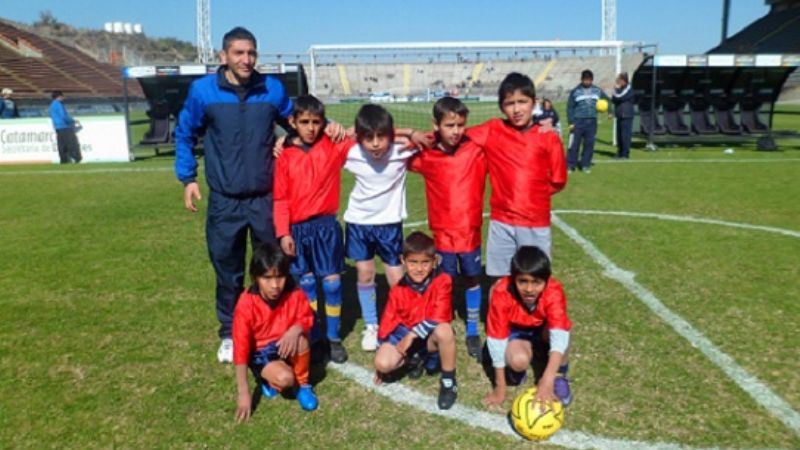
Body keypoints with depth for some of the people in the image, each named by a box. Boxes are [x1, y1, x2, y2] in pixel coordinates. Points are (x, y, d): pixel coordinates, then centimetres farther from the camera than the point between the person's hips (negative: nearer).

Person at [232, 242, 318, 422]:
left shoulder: (295, 294, -19)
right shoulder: (246, 304, -25)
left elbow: (307, 318, -4)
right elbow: (240, 348, -23)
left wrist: (296, 329, -31)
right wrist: (243, 393, -24)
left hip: (287, 346, 3)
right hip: (261, 353, -3)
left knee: (300, 339, -31)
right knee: (284, 378, -30)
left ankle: (303, 384, -5)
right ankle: (268, 379, 7)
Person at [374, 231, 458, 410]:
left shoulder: (442, 282, -15)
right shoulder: (398, 291, -6)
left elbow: (438, 318, -23)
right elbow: (387, 324, 1)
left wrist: (412, 335, -22)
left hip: (430, 337, -2)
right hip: (404, 336, 3)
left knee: (443, 330, -38)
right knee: (383, 363, -26)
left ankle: (449, 382, -16)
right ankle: (416, 358, 7)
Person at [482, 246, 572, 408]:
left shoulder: (554, 291, -33)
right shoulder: (502, 294, -33)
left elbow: (560, 335, -44)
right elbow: (496, 340, -28)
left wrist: (547, 381, -55)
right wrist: (500, 388, -24)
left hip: (544, 330, 1)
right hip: (516, 330, 0)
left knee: (555, 332, -36)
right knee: (518, 361, -33)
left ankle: (559, 376, -8)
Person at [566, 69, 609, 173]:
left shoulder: (597, 91, 9)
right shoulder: (575, 91, 1)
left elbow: (606, 100, 21)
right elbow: (570, 107, 0)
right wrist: (571, 122, -7)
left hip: (592, 122, 3)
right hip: (578, 121, -3)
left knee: (589, 144, 3)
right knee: (574, 144, -5)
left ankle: (585, 165, 13)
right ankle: (570, 165, 3)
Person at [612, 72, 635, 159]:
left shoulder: (628, 89, -10)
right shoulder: (620, 89, 16)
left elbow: (619, 97, -20)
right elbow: (613, 100, 12)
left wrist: (616, 89, -6)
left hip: (626, 116, -8)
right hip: (619, 115, 9)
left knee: (625, 135, -9)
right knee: (619, 135, 10)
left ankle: (625, 154, -7)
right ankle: (620, 153, 18)